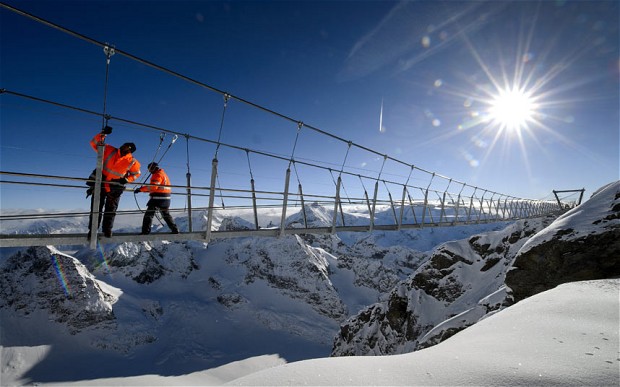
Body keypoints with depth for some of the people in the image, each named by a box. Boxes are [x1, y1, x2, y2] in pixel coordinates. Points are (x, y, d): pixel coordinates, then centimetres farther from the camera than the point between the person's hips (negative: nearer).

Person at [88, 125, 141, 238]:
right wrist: (103, 134, -24)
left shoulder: (132, 162, -8)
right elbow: (95, 143, -9)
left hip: (116, 187, 1)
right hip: (101, 182, 0)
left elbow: (136, 173, 5)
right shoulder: (110, 151, -9)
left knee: (111, 209, 8)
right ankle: (92, 229, 10)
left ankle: (107, 229, 20)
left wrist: (126, 180, -10)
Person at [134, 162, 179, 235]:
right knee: (166, 214, 18)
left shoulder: (157, 174, -9)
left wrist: (141, 189, -19)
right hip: (166, 198, 9)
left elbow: (153, 186, -21)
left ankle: (145, 231, -9)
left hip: (158, 198, -9)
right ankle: (175, 229, 16)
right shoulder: (164, 174, 21)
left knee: (149, 214, -5)